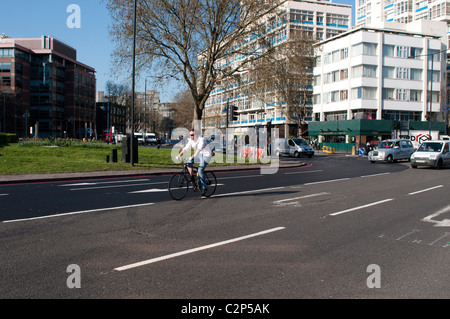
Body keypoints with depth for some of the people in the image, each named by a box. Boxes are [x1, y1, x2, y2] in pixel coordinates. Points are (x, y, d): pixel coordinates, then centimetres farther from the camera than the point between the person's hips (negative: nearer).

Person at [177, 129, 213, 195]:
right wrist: (179, 155, -18)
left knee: (200, 170, -19)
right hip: (199, 154, 7)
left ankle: (204, 187, -9)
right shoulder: (191, 141, -1)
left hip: (206, 155, -7)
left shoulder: (201, 140, -25)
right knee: (189, 163, -14)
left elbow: (199, 149, -40)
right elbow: (185, 148, -5)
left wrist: (192, 156, -52)